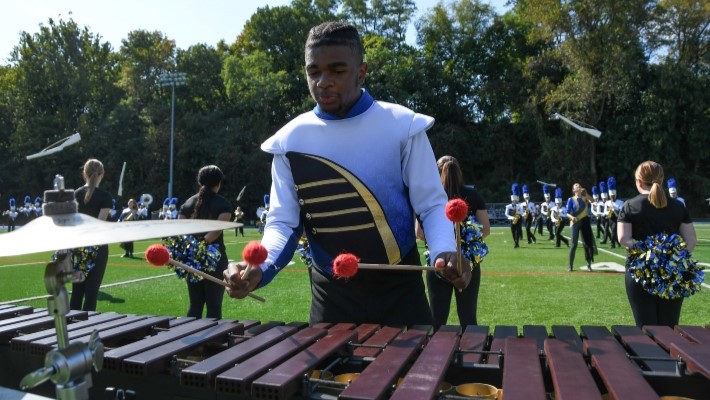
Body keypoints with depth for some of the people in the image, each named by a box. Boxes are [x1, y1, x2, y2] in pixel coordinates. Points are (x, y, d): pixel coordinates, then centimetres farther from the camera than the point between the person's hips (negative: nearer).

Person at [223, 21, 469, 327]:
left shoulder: (403, 126, -9)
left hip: (399, 285, -1)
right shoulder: (289, 140, -4)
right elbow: (283, 221, -2)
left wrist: (445, 252, -26)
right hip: (331, 291, 2)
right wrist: (259, 267, -22)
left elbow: (431, 204, -6)